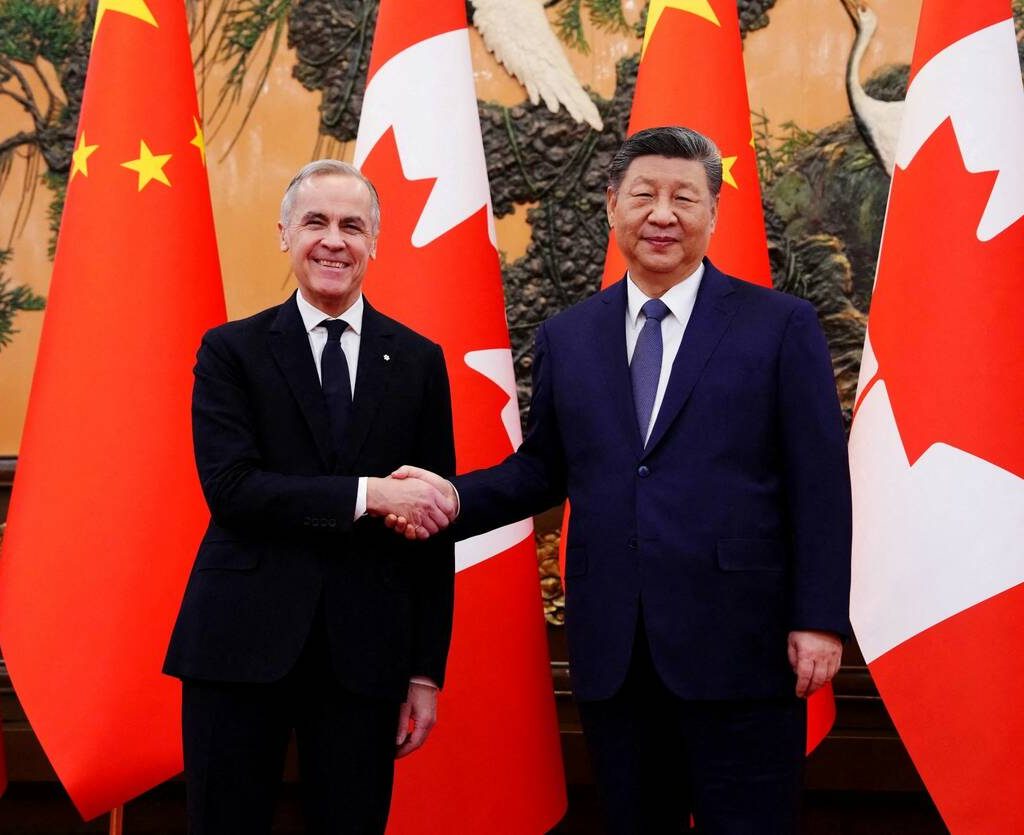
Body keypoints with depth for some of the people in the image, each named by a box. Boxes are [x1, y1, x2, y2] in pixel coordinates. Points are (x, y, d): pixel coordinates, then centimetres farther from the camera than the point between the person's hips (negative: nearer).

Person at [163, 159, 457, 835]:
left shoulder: (418, 361, 8)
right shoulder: (232, 351, 4)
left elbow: (433, 524, 7)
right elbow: (229, 487, -10)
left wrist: (427, 672, 4)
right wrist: (366, 494, -19)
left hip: (364, 650, 1)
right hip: (241, 642, -1)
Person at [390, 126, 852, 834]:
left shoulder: (782, 326, 0)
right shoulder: (567, 337, 11)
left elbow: (819, 485, -3)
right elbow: (543, 470, 15)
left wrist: (819, 620, -8)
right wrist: (457, 497, -3)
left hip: (738, 649, -3)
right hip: (613, 656, 4)